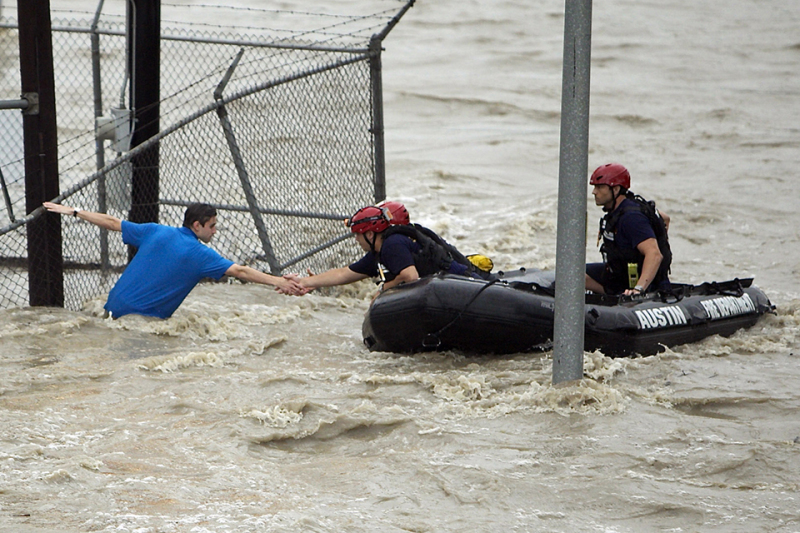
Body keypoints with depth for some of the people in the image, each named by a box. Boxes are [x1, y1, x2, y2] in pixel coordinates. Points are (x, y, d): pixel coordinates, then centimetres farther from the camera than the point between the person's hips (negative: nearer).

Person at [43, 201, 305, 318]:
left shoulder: (155, 232, 8)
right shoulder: (200, 254, -8)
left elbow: (113, 223, 13)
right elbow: (238, 271, -14)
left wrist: (73, 211, 22)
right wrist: (277, 281, -16)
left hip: (116, 307, 7)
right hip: (147, 317, -7)